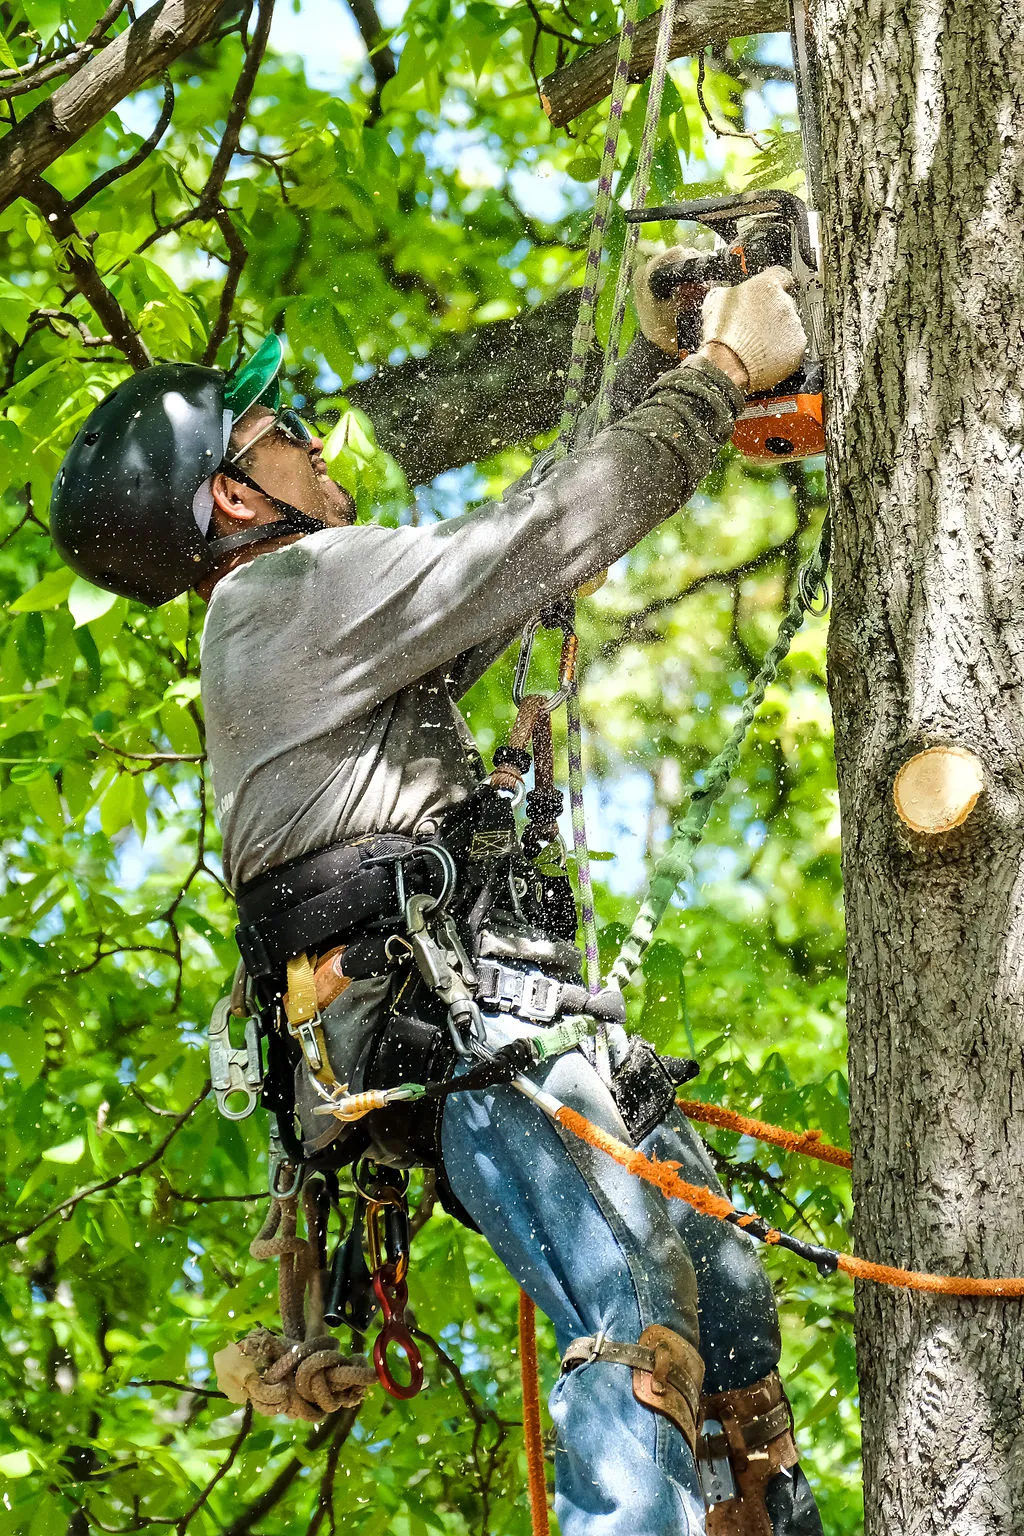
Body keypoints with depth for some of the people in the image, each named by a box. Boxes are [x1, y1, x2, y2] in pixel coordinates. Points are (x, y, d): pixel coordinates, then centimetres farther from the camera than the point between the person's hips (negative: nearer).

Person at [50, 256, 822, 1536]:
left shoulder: (347, 626, 29)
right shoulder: (289, 597, -1)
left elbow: (543, 548, 33)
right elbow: (543, 537, -4)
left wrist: (657, 361, 28)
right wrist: (722, 372, 5)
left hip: (506, 1021, 10)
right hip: (447, 1023, -10)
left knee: (731, 1318, 5)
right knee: (639, 1331, -26)